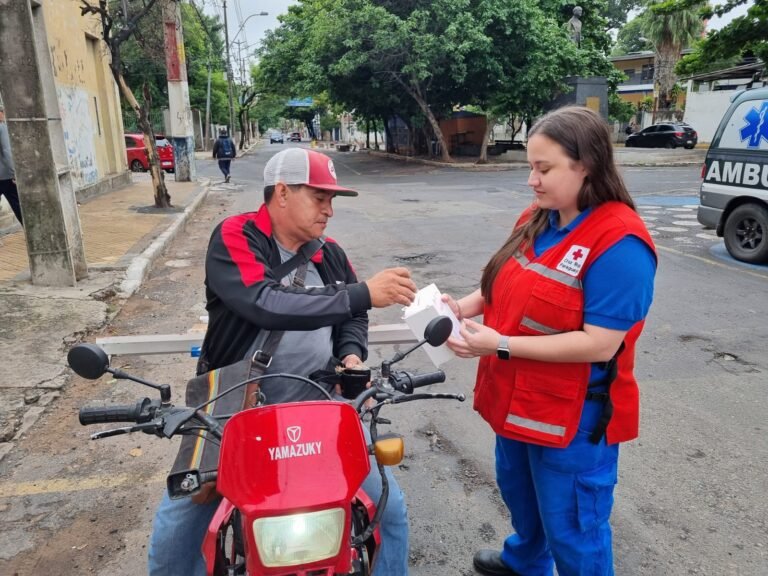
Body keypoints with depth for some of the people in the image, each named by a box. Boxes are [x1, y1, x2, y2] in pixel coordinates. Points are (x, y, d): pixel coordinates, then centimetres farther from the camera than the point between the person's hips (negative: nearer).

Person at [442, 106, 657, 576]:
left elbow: (600, 345, -28)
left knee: (572, 533, 12)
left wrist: (501, 345, -29)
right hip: (517, 401, 9)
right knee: (518, 490, 31)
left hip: (574, 418, -9)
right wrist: (466, 306, -7)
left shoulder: (619, 244, -25)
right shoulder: (536, 220, 0)